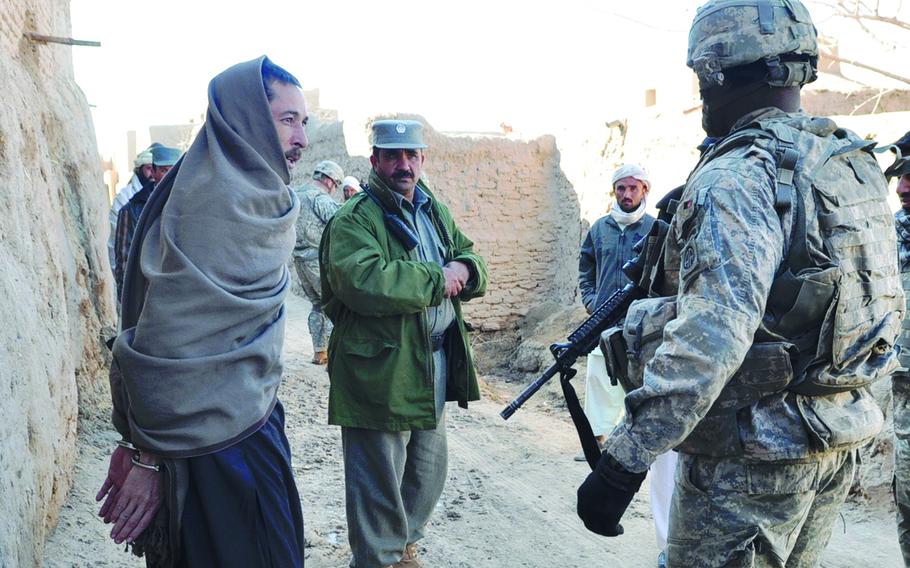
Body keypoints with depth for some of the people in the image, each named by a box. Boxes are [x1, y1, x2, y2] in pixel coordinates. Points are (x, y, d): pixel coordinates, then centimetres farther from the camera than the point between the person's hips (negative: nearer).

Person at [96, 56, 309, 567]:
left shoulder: (260, 196, 7)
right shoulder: (213, 198, -20)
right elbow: (167, 331, -22)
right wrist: (147, 455, -17)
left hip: (252, 417, 8)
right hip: (216, 436, -8)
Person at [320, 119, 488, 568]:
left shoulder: (435, 211, 13)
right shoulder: (353, 220, -13)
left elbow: (472, 258, 19)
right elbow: (365, 282, -30)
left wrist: (464, 269, -6)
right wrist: (438, 280, -21)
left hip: (435, 366, 8)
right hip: (380, 373, -8)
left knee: (429, 471, 22)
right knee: (380, 481, 4)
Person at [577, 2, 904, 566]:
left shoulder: (739, 178, -21)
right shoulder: (858, 164, 6)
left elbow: (708, 339, -31)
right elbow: (887, 303, 15)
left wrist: (623, 462, -28)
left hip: (752, 457, -9)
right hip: (839, 452, 9)